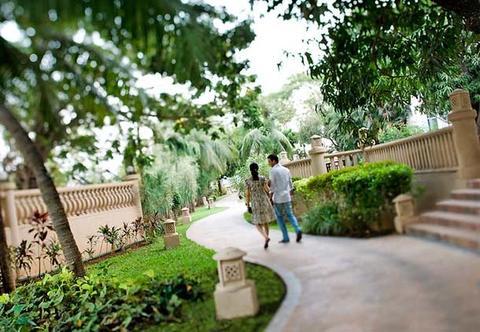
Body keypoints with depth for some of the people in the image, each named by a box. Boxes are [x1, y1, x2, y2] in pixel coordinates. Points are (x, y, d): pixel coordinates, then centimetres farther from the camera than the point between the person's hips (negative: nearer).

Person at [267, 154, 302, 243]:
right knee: (290, 215, 14)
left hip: (278, 198, -5)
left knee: (279, 217, 9)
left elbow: (272, 187, -13)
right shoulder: (286, 170, 10)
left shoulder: (273, 171, -10)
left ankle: (286, 238, 9)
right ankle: (298, 229, -10)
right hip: (287, 197, 5)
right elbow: (290, 185, 13)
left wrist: (270, 199, -7)